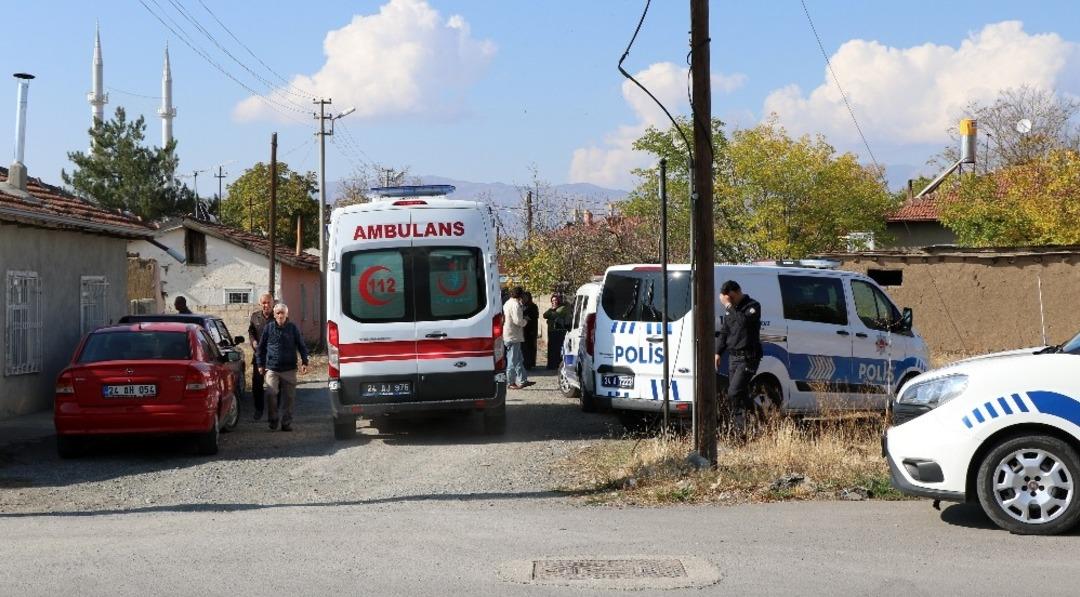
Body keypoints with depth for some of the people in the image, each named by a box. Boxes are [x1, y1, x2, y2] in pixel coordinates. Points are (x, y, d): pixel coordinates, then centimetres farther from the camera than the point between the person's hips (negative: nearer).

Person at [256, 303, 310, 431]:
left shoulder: (293, 328, 4)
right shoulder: (268, 328, 4)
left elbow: (301, 346, 9)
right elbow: (261, 347, 12)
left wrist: (304, 362, 1)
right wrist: (260, 364, 11)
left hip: (289, 369, 1)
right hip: (272, 369, -1)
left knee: (289, 397, 3)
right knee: (271, 393, -14)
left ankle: (286, 422, 14)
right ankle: (273, 420, 3)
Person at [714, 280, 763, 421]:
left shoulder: (753, 306, -6)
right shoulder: (731, 310, 17)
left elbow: (744, 321, -27)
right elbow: (723, 332, 22)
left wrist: (729, 306, -21)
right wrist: (718, 353, 13)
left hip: (747, 358, -8)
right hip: (733, 357, 8)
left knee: (734, 393, -18)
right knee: (741, 394, 8)